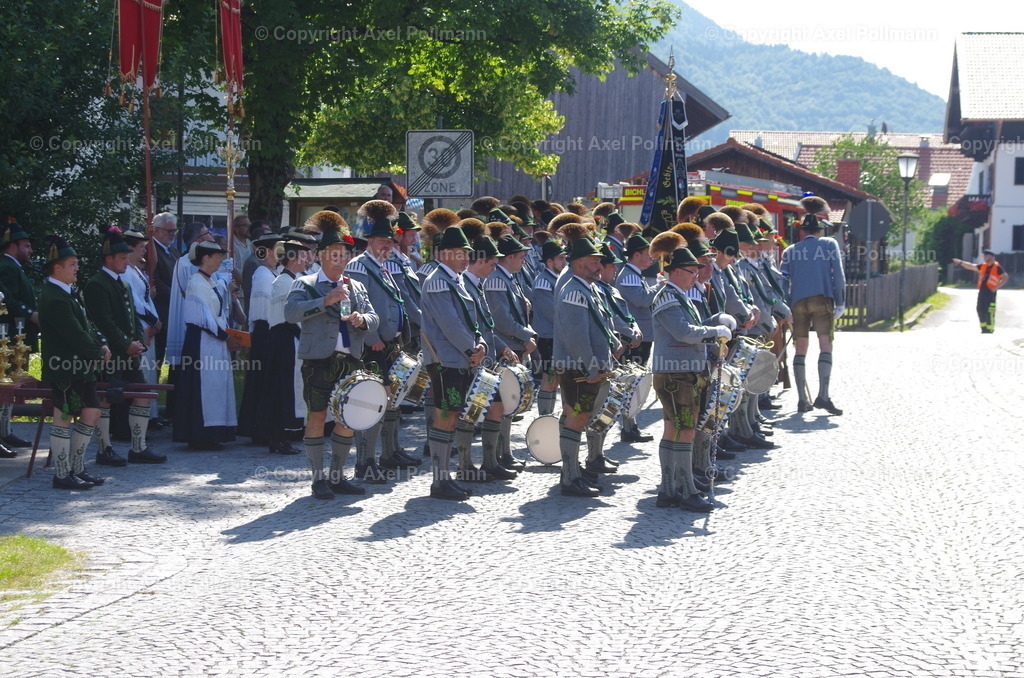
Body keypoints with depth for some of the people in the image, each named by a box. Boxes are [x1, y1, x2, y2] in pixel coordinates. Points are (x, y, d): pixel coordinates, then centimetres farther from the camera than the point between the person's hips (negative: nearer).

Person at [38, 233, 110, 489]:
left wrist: (102, 344, 3)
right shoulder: (54, 298, -18)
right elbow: (75, 335, -21)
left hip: (80, 368, 10)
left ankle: (76, 469, 20)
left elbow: (86, 324, 18)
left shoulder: (68, 293, 15)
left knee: (92, 414, 11)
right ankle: (62, 475, 5)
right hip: (65, 369, -10)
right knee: (64, 419, -3)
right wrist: (98, 354, -10)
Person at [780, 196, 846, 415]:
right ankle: (823, 395, -21)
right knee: (826, 345, -7)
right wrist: (840, 303, 4)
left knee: (800, 350, 8)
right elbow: (838, 275, 1)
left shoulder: (790, 251, 15)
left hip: (798, 302, 3)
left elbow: (783, 282, 9)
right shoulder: (829, 244, 9)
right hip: (822, 299, -3)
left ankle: (803, 399, 6)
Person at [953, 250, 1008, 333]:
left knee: (989, 311, -9)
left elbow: (1005, 278, -4)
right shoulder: (983, 266, 16)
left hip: (990, 292, -7)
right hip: (982, 291, 7)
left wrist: (996, 287, -9)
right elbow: (971, 266, 16)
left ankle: (990, 329, -4)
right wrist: (961, 262, 4)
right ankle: (984, 328, 16)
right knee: (980, 310, 6)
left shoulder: (997, 267, -2)